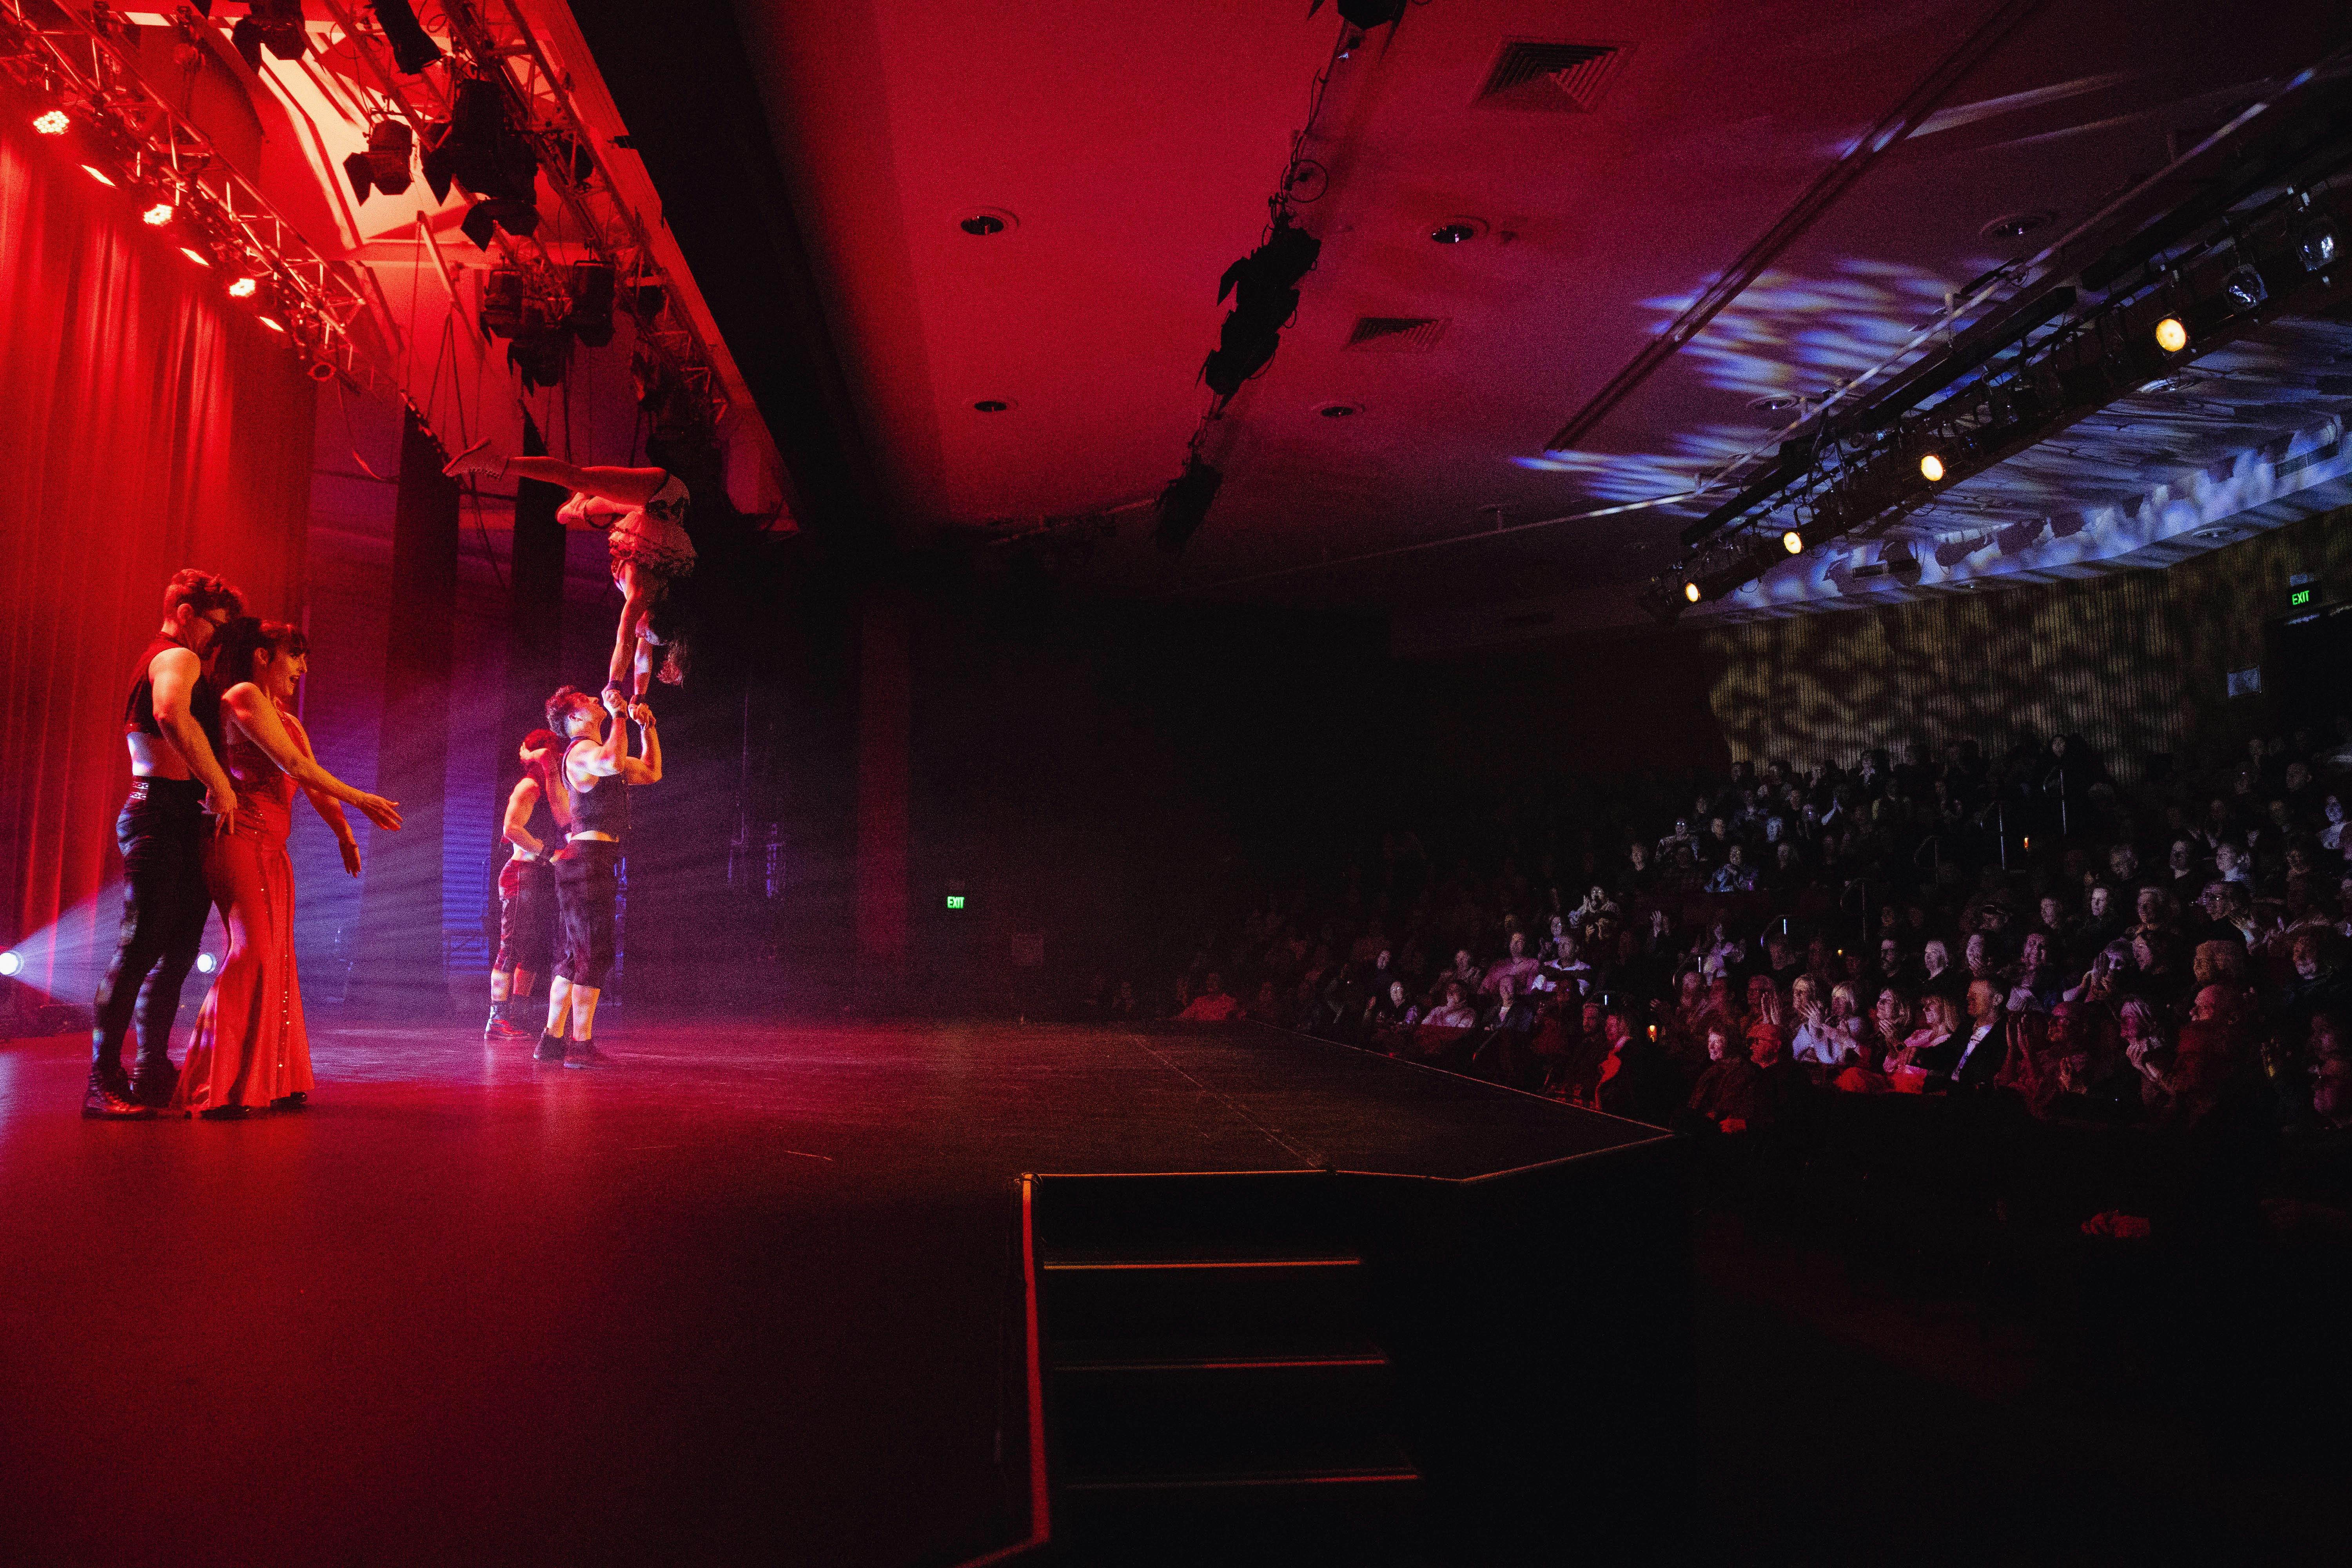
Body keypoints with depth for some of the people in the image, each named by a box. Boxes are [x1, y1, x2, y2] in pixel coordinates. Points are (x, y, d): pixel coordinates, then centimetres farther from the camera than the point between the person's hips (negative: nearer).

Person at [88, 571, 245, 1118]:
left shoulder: (158, 661, 28)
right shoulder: (178, 658, -6)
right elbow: (171, 713, -28)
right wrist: (220, 785, -26)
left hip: (180, 823, 11)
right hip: (163, 814, -11)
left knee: (178, 951, 10)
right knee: (141, 948, -12)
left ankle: (152, 1074, 13)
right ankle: (104, 1083, -10)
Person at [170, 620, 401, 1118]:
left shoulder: (289, 721, 22)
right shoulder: (244, 695, -5)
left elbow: (313, 785, 19)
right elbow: (297, 766, -12)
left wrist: (345, 834, 9)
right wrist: (361, 801, -6)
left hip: (272, 851, 9)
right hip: (242, 843, -9)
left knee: (276, 959, 6)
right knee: (252, 953, -15)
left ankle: (268, 1083, 10)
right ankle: (213, 1089, -11)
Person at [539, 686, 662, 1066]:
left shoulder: (598, 755, 23)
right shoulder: (582, 751, -8)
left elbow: (652, 773, 31)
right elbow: (613, 763, -33)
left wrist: (648, 727, 22)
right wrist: (619, 714, -22)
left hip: (585, 860, 10)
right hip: (589, 858, -10)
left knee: (575, 956, 12)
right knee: (595, 954, -11)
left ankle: (552, 1040, 16)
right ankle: (581, 1045, -11)